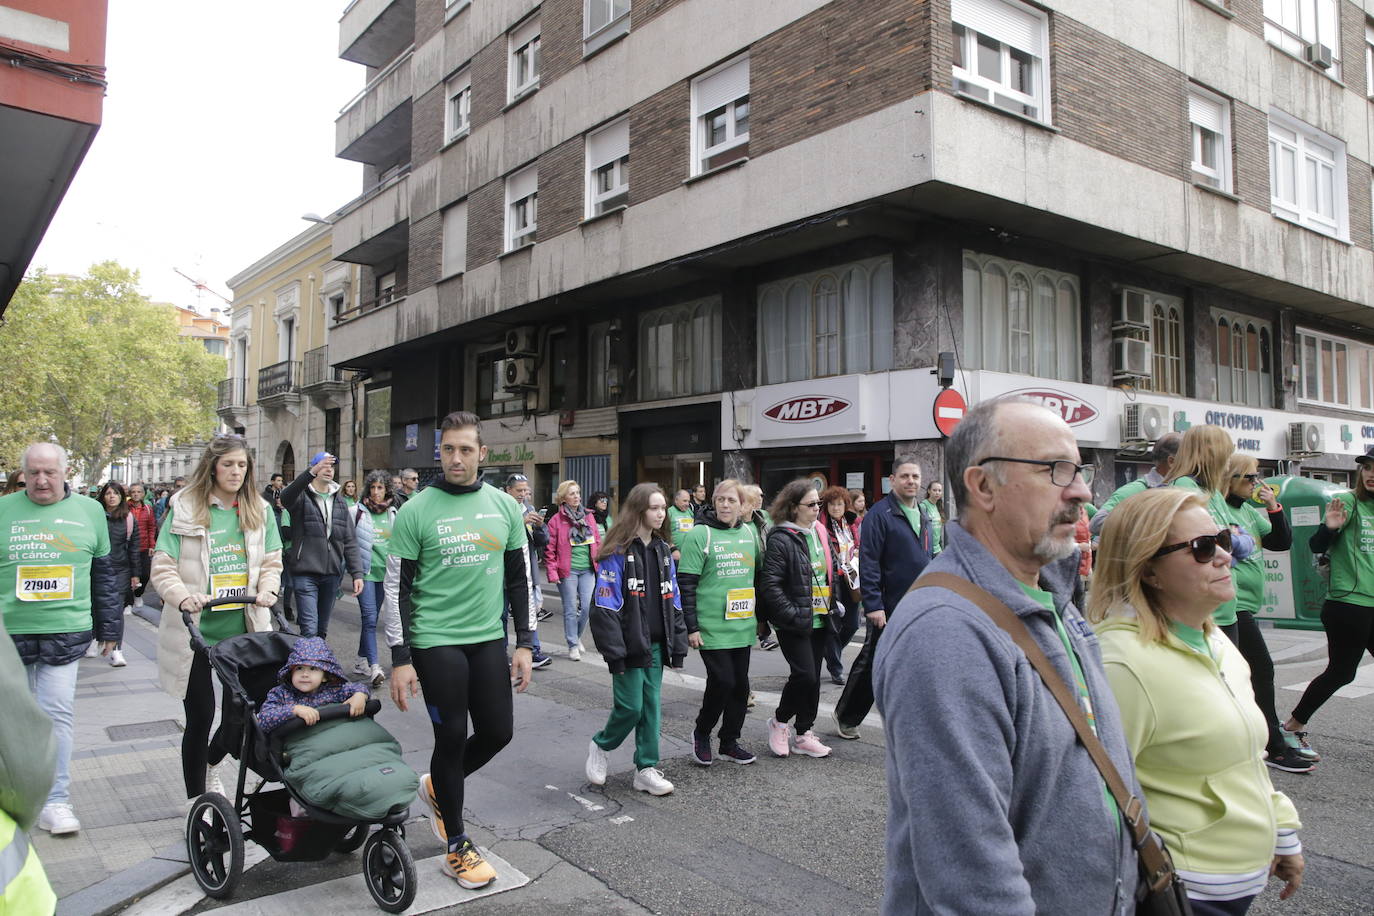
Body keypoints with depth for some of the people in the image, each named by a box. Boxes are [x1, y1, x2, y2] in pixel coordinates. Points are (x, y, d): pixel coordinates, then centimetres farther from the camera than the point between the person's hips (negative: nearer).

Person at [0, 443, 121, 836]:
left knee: (57, 713, -3)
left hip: (65, 632, -1)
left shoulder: (89, 511, 6)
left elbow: (104, 574, 11)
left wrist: (109, 628, 12)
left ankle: (56, 800, 5)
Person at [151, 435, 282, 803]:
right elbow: (163, 566, -6)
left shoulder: (259, 510, 7)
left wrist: (267, 589, -11)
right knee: (200, 717, 4)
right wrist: (183, 596, -24)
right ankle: (197, 801, 20)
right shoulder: (184, 508, -3)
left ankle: (213, 762, 39)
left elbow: (271, 561, 9)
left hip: (244, 628, 3)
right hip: (196, 629, -3)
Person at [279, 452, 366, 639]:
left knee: (322, 629, 15)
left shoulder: (340, 501, 13)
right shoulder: (302, 496, -3)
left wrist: (357, 573, 3)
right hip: (305, 573, -5)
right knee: (310, 630, -11)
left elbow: (350, 541, 12)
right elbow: (286, 496, -30)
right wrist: (312, 472, -45)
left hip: (332, 574, 5)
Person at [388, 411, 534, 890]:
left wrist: (525, 643, 3)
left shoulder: (504, 506, 3)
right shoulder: (416, 511, -8)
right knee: (452, 737, 2)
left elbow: (519, 577, 8)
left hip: (489, 638, 4)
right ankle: (457, 847, 21)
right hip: (435, 641, -4)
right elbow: (398, 588, -6)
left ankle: (438, 787, 36)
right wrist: (400, 660, -9)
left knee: (498, 730, 6)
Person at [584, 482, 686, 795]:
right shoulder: (617, 552, -12)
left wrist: (678, 646, 8)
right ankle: (600, 746, 23)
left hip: (656, 644, 6)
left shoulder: (663, 551, 10)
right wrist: (614, 652, -17)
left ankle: (646, 769, 18)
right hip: (630, 645, -6)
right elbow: (606, 606, -14)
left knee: (651, 705, 9)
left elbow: (673, 602, 12)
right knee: (630, 706, -3)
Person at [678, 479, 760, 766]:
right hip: (712, 628, -6)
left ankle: (729, 742, 27)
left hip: (743, 626, 6)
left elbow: (759, 576, 21)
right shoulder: (699, 535, -9)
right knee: (722, 681, -9)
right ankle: (701, 734, 16)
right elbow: (686, 584, -11)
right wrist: (691, 627, -13)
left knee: (740, 684, 10)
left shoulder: (749, 534, 9)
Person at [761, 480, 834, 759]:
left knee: (813, 676, 10)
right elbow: (771, 585, -17)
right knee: (805, 674, -12)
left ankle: (804, 734, 22)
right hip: (795, 622, -7)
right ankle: (779, 721, 12)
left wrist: (834, 604, 13)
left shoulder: (820, 534, 12)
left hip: (819, 619, 7)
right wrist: (793, 615, -19)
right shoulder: (780, 539, -13)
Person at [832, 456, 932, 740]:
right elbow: (868, 563, -17)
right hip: (888, 609, -7)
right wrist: (873, 605, -21)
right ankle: (845, 717, 23)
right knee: (871, 665, 5)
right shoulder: (880, 514, -12)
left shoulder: (922, 516, 13)